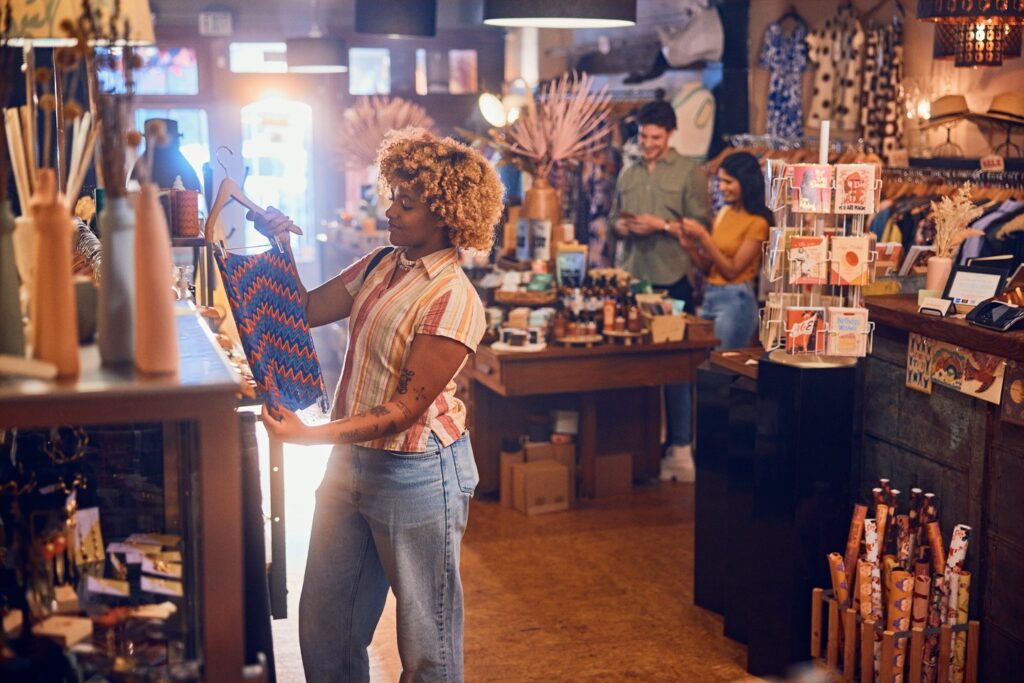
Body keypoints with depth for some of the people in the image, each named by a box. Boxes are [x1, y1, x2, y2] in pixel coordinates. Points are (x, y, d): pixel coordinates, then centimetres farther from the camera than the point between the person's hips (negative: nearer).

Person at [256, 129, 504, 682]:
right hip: (351, 461, 8)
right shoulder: (379, 267, 5)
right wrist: (279, 247, -3)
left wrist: (311, 435, -27)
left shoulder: (454, 299, -20)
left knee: (425, 637, 9)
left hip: (418, 474, -8)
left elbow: (407, 408, -22)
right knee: (323, 625, 17)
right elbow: (305, 310, 10)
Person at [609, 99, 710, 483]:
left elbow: (701, 224, -5)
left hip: (673, 279, -5)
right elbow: (614, 218, 21)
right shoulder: (628, 175, 16)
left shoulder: (690, 173, 0)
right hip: (633, 278, 5)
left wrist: (663, 225, -15)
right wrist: (621, 226, -1)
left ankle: (679, 447, 3)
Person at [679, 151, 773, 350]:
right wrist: (690, 246, -3)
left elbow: (732, 270, -12)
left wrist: (703, 237, -14)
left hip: (735, 301, -7)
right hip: (710, 296, 7)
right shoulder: (724, 213, 10)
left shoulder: (757, 222, -9)